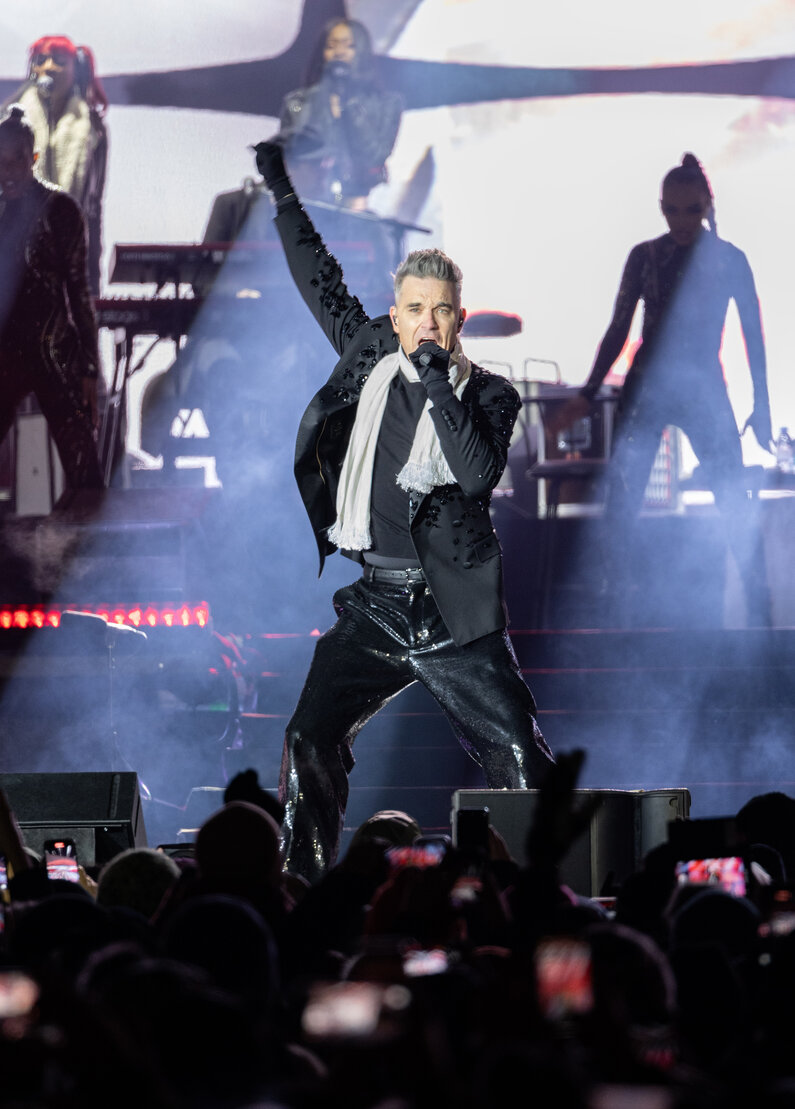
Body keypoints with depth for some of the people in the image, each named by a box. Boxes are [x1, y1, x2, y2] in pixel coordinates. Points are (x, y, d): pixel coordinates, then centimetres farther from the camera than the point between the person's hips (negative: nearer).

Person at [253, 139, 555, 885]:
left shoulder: (489, 394, -1)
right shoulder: (370, 357, 8)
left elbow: (479, 474, -18)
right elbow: (319, 280, 18)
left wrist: (439, 384, -19)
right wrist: (282, 192, 22)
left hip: (456, 613, -3)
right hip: (375, 604, 3)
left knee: (520, 760, -4)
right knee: (310, 741, -9)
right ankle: (301, 888, -2)